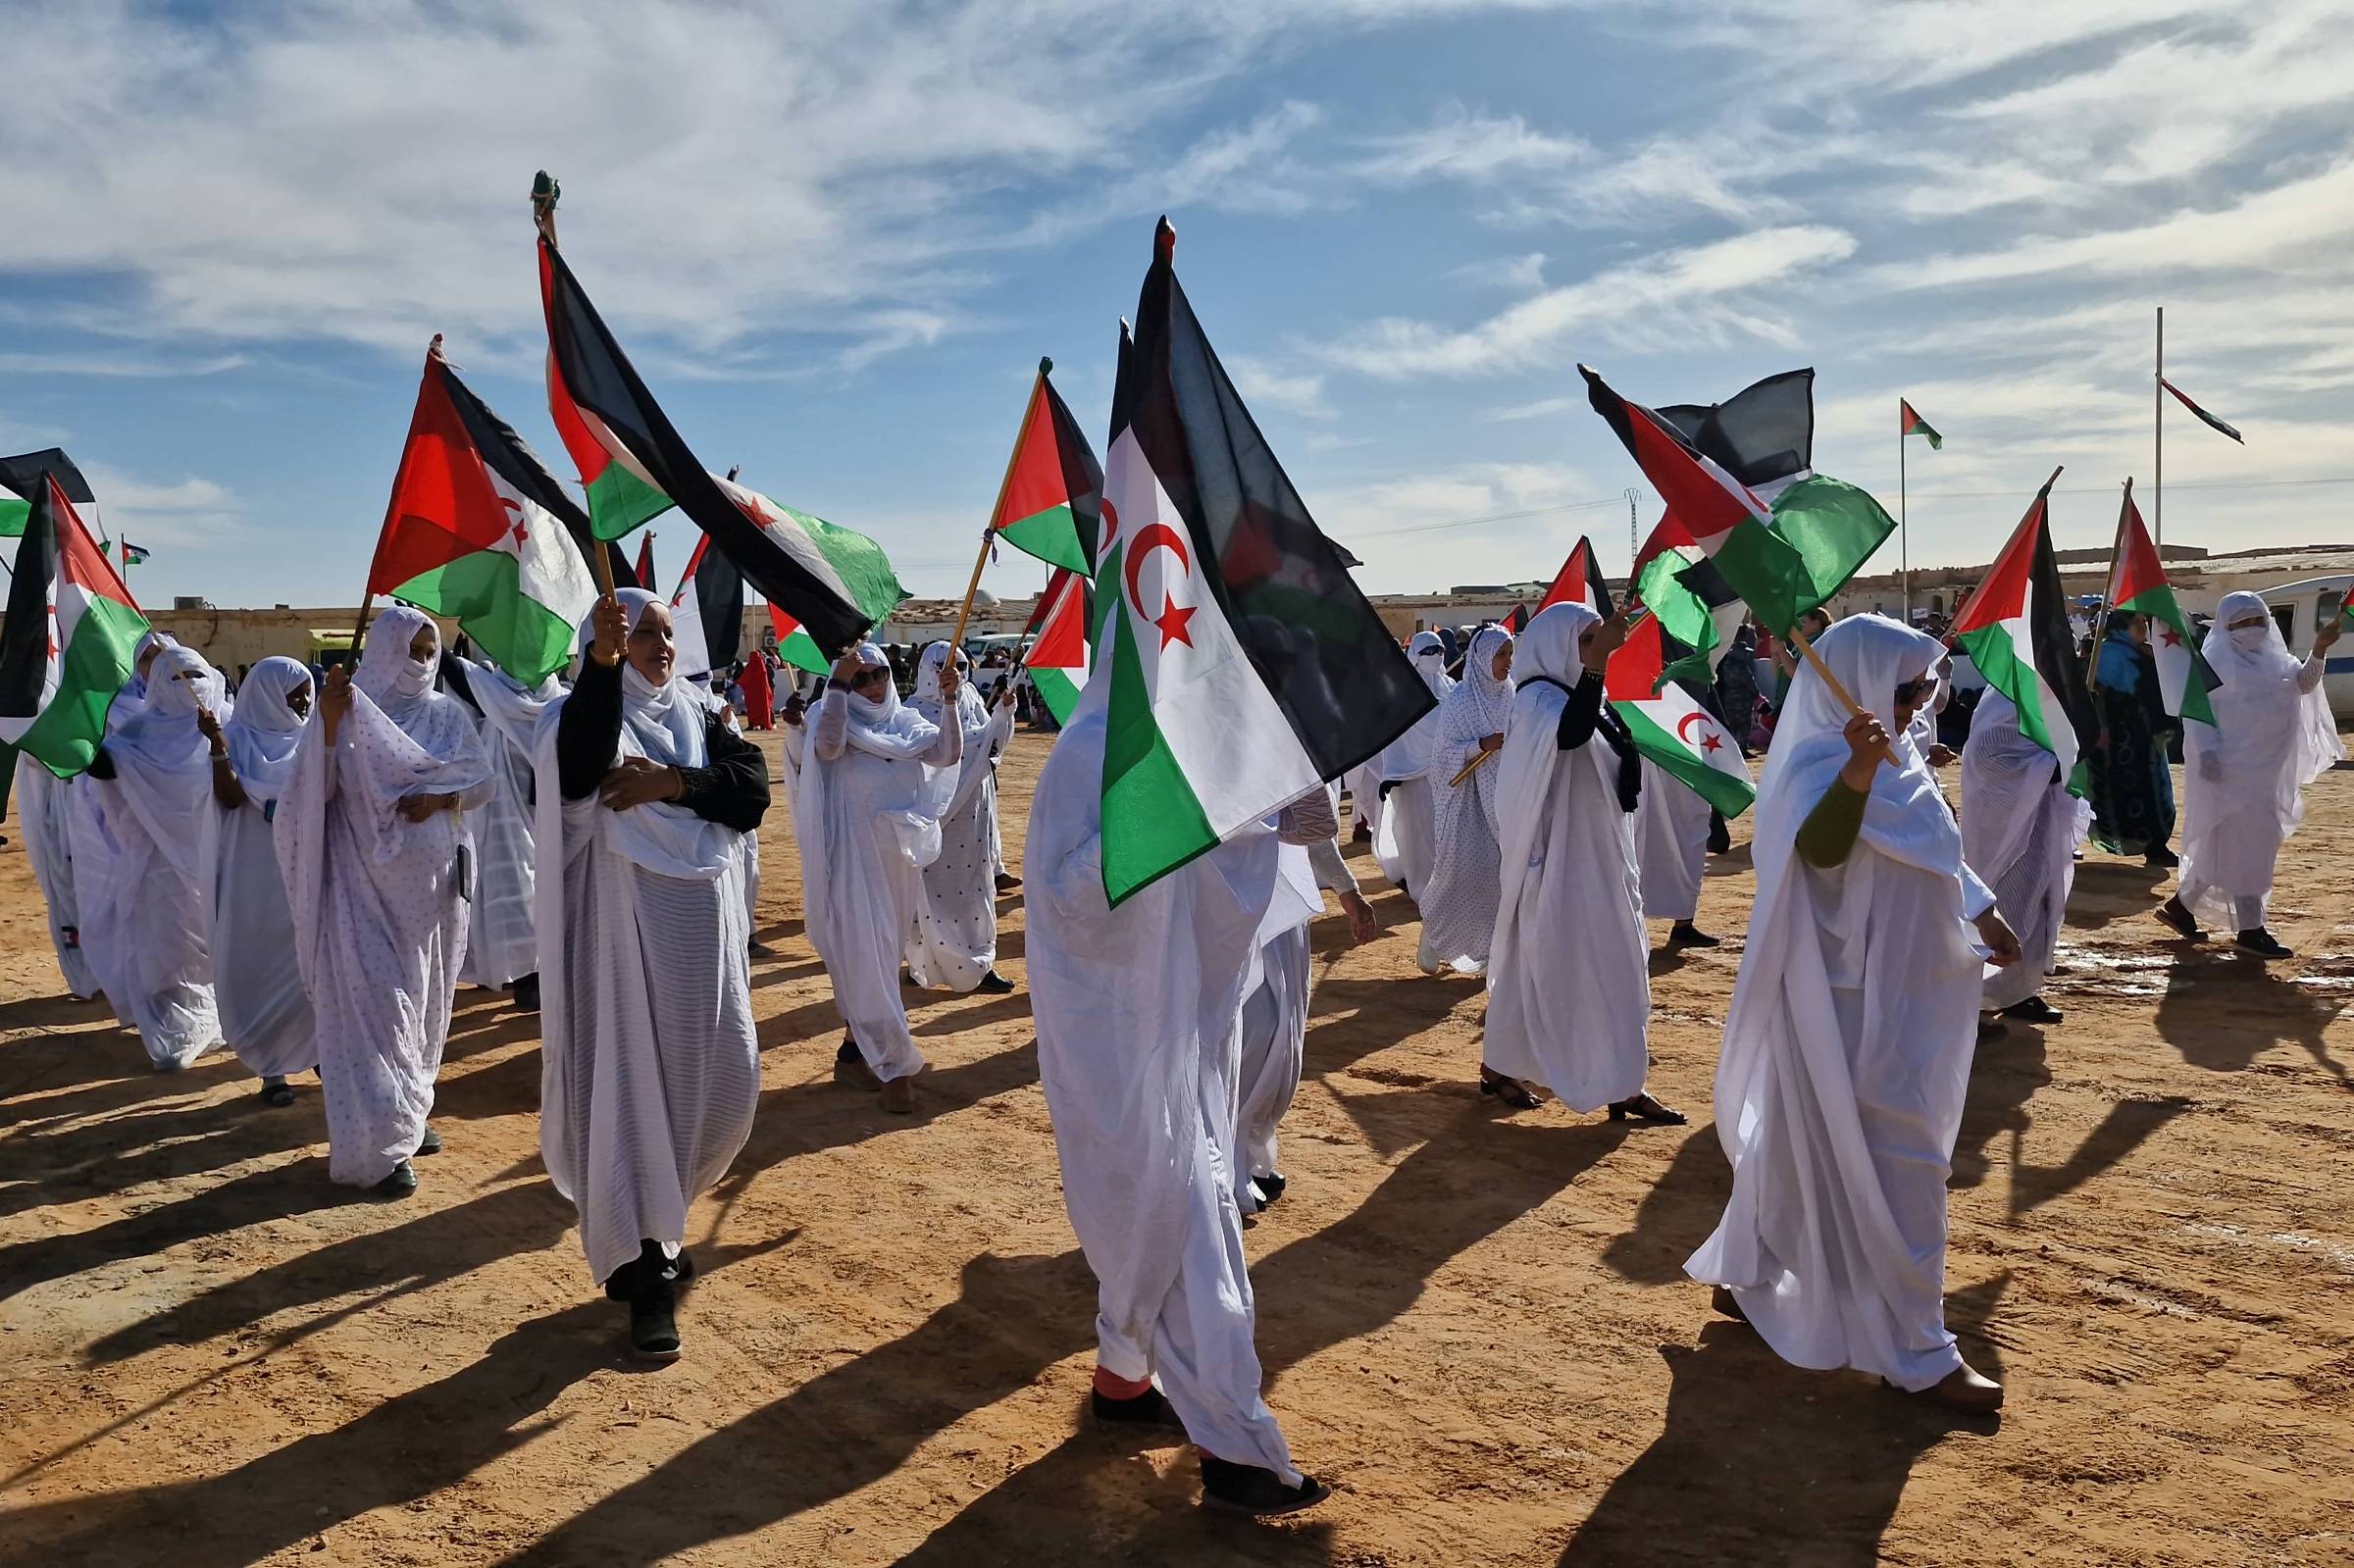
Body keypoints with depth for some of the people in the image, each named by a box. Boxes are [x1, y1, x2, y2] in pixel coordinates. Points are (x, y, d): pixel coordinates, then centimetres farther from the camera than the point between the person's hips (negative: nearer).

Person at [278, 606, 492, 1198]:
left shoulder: (448, 713, 7)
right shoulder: (348, 707, -4)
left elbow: (480, 781, 3)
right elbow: (317, 787, -12)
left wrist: (437, 798, -16)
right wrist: (327, 720, -26)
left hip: (434, 881, 4)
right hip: (368, 881, -4)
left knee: (425, 1001, 12)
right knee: (374, 1003, -7)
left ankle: (410, 1115, 26)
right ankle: (379, 1145, -3)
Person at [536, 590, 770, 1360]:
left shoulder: (697, 712, 12)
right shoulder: (587, 710, -3)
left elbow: (753, 787, -1)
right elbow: (578, 771, -27)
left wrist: (674, 783, -16)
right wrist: (602, 661, -37)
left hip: (704, 921, 5)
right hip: (625, 923, -5)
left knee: (726, 1082, 8)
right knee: (633, 1084, -4)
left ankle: (649, 1218, 33)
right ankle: (645, 1267, 6)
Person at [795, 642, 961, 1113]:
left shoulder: (907, 722, 8)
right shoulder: (836, 718, -3)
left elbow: (947, 755, -7)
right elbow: (827, 746, -25)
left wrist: (949, 701, -18)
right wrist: (838, 684, -26)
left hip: (901, 852, 5)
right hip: (854, 853, -5)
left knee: (882, 952, 13)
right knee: (865, 955, -9)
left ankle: (855, 1045, 27)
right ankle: (895, 1064, -9)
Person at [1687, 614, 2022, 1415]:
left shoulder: (1891, 759, 10)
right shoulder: (1820, 765, -20)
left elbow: (1930, 852, 25)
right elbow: (1820, 847, -41)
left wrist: (1981, 912, 30)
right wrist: (1858, 771, -54)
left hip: (1891, 993, 10)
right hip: (1853, 999, -10)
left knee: (1807, 1145, 19)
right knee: (1894, 1168, -2)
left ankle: (1744, 1276, 34)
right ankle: (1919, 1354, 8)